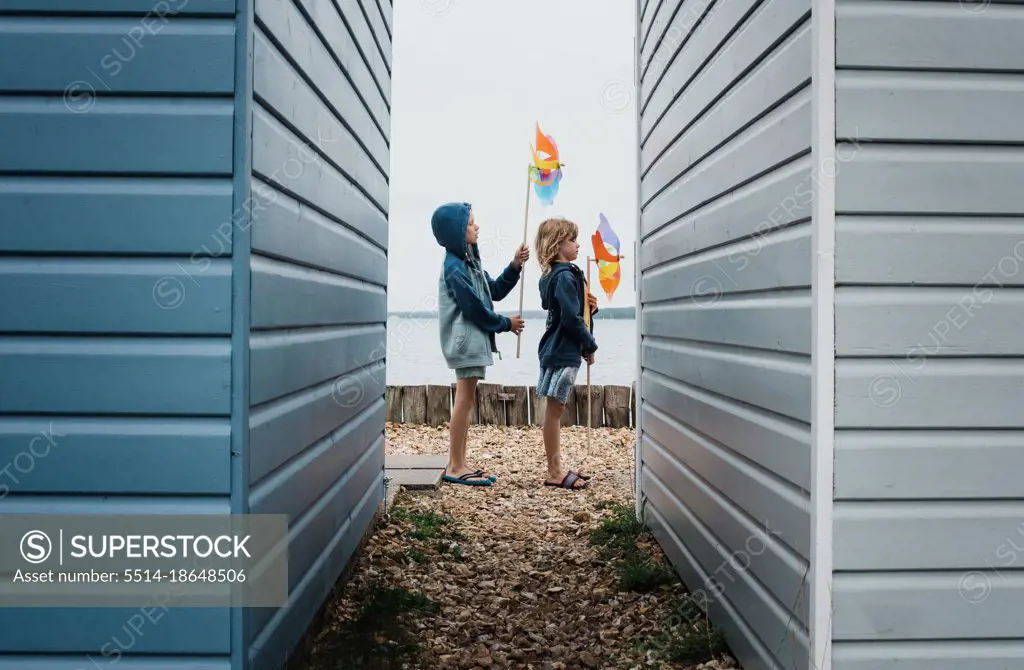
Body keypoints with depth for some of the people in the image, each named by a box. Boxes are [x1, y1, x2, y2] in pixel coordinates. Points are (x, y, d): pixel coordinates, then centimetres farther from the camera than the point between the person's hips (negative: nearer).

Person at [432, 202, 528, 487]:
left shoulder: (469, 261, 15)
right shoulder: (454, 268, -16)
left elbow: (494, 291, 18)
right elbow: (475, 308, -17)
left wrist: (515, 266, 6)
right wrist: (506, 324, -4)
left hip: (474, 339, 10)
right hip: (465, 340, -10)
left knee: (465, 401, 10)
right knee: (464, 401, -8)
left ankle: (458, 464, 16)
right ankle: (455, 467, -3)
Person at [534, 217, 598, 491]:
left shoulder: (553, 275, 14)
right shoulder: (565, 276, -16)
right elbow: (571, 318, -21)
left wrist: (590, 306, 0)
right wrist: (590, 346, -9)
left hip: (558, 350, 10)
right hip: (562, 352, -10)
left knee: (555, 409, 13)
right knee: (555, 409, -4)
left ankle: (556, 469, 21)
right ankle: (554, 473, 3)